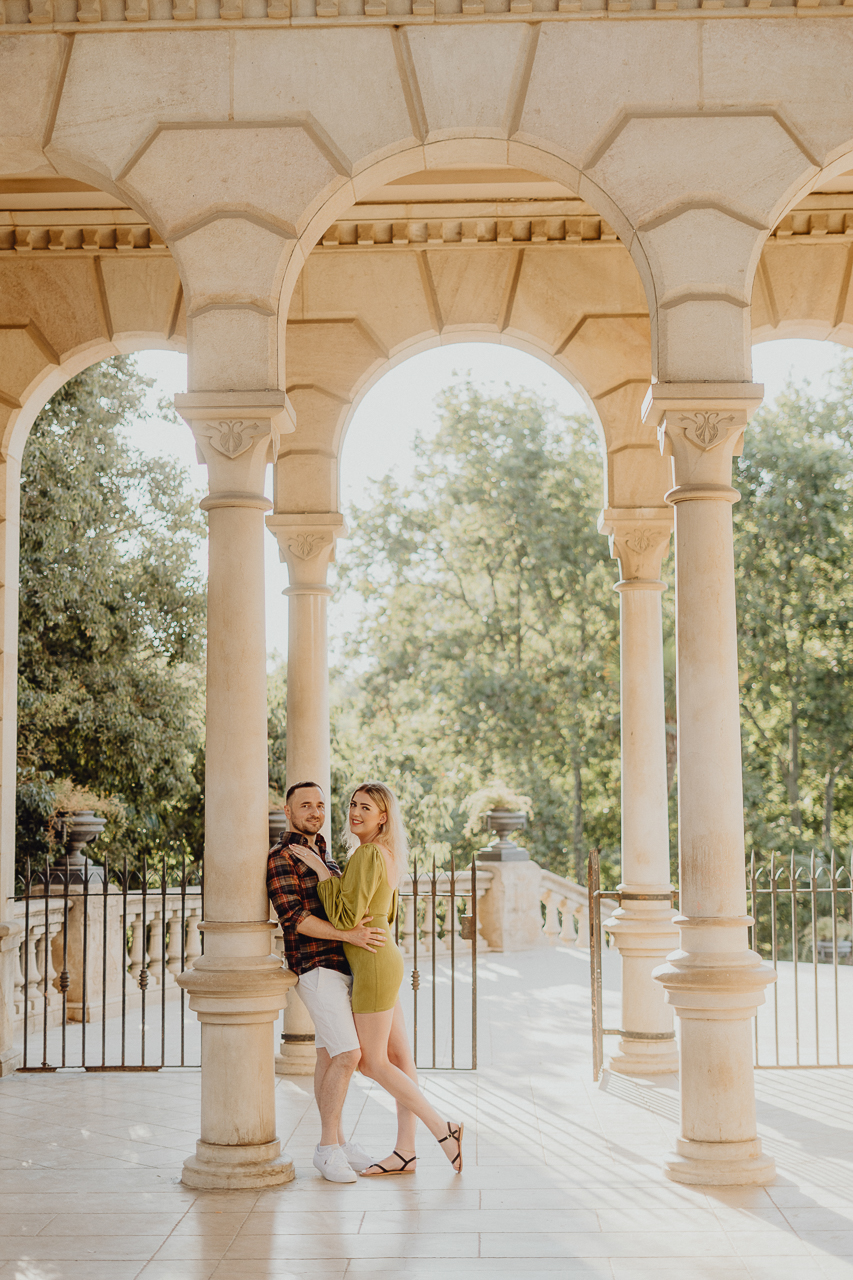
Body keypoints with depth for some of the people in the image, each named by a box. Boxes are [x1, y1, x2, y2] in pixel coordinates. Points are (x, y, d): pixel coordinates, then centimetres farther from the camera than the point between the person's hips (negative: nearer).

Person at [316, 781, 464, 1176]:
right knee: (399, 1059, 10)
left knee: (372, 1062, -2)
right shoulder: (384, 854, 13)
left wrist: (322, 870, -14)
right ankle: (405, 1151, 16)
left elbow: (347, 917, -21)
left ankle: (443, 1129, 1)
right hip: (385, 958, 10)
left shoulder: (369, 854, -17)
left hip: (374, 966, -10)